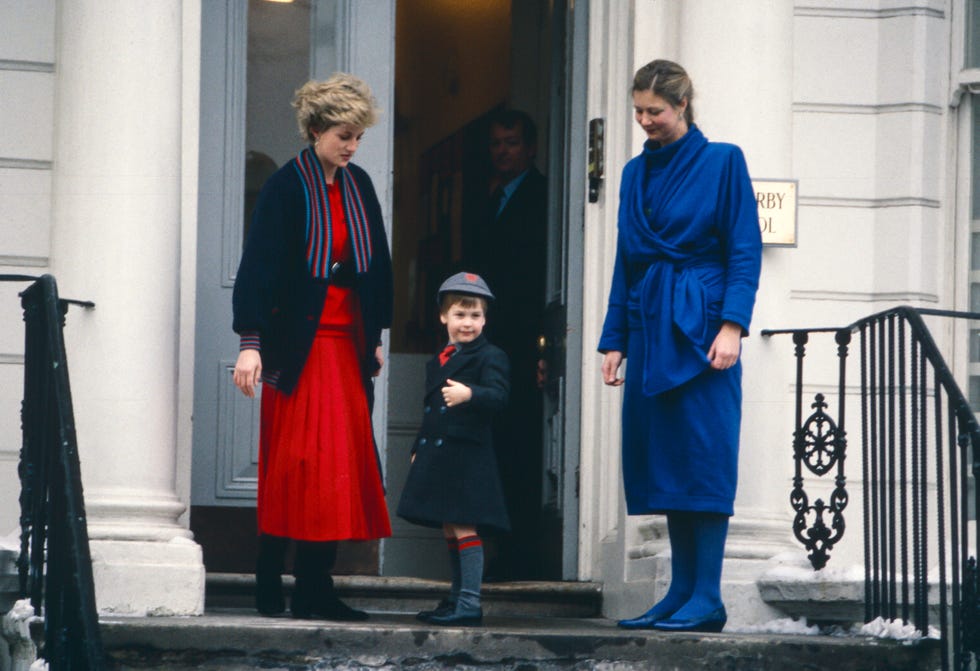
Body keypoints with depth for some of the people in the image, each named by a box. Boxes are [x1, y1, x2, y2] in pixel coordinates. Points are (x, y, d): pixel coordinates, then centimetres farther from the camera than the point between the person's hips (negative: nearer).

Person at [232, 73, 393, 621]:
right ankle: (270, 589, -2)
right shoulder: (286, 187, -8)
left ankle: (316, 588, 6)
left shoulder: (359, 186, 11)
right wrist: (251, 342, -20)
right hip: (299, 343, -6)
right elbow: (259, 263, -13)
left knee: (342, 463, 3)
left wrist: (375, 337, 18)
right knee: (296, 461, -8)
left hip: (348, 342, 6)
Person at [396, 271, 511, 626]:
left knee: (464, 527, -12)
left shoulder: (490, 357, -5)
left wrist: (470, 394, -39)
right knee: (449, 529, 13)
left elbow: (498, 396, -21)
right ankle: (456, 598, 21)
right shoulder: (437, 363, 20)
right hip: (437, 457, 8)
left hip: (468, 457, -8)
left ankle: (469, 603, -12)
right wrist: (418, 448, 21)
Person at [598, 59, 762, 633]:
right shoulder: (637, 173, 16)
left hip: (700, 327, -6)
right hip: (648, 327, 6)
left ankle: (707, 600, -7)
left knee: (704, 456, -8)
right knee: (660, 459, 4)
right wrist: (615, 340, 14)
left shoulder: (722, 162, 0)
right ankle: (682, 592, 9)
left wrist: (732, 326, -14)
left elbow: (745, 250, -5)